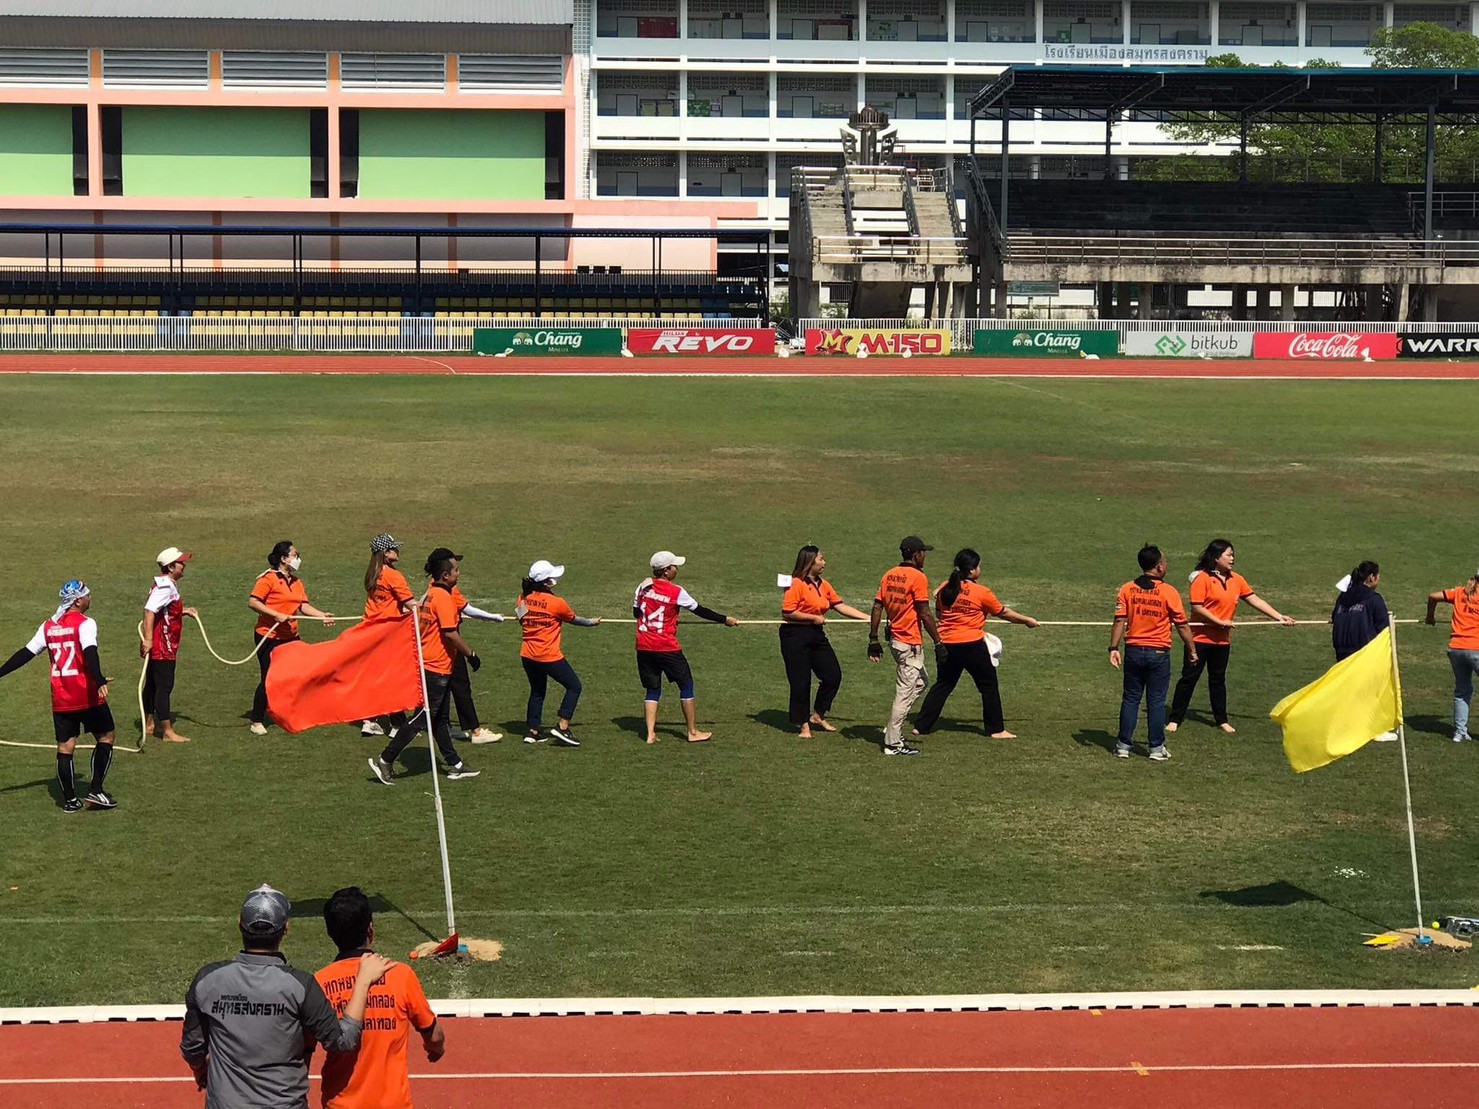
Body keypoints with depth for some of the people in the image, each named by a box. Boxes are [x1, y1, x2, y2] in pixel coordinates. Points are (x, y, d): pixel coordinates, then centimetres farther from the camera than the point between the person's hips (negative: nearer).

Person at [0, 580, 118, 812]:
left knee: (65, 746, 9)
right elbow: (90, 652, -25)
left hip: (60, 698, 6)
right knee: (106, 737, 10)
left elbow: (26, 653, 10)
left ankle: (69, 800, 11)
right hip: (87, 696, -6)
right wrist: (100, 681, -38)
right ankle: (96, 791, 4)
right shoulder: (85, 623, -9)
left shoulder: (48, 626, 10)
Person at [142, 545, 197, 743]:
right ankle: (167, 732, -4)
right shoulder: (165, 587, -20)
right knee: (164, 686, -7)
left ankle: (149, 723, 31)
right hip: (161, 646, -11)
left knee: (152, 684, 19)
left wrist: (184, 611, 13)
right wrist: (148, 638, -32)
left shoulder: (168, 585, 13)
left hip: (163, 646, 11)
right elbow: (149, 610, -29)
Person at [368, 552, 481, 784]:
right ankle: (385, 761, -4)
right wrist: (471, 654, -11)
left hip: (429, 664, 10)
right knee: (423, 718, -6)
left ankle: (455, 765, 21)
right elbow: (450, 633, -21)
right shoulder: (443, 597, -17)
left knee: (440, 719, 14)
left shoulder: (430, 594, 11)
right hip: (437, 668, -10)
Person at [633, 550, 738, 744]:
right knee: (686, 685, 9)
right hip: (667, 648, -5)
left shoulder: (643, 586, 4)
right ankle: (693, 732, 13)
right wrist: (725, 619, 10)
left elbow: (636, 612, 15)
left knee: (652, 689, 12)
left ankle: (650, 734, 2)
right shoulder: (677, 592, -10)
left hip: (644, 647, 5)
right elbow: (700, 611, -1)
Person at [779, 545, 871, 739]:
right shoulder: (796, 584, -13)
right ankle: (804, 725, 11)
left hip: (817, 635, 8)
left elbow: (840, 606, 11)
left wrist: (868, 618, 7)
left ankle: (817, 716, 22)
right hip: (795, 637, -8)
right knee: (801, 682, -2)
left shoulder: (824, 585, 10)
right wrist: (814, 618, -14)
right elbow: (787, 612, -18)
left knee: (833, 675, 5)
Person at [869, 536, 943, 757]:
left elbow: (877, 608, 7)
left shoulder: (889, 575, 8)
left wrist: (873, 640, 11)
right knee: (905, 691, -3)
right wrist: (938, 642, -10)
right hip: (910, 643, -8)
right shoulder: (918, 577, -13)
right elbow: (925, 614, -15)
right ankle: (893, 743, -2)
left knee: (921, 680, 23)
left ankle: (895, 725, 19)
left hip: (895, 639, 8)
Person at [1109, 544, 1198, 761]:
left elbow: (1119, 621, -6)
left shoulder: (1127, 589, -3)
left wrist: (1114, 648, -2)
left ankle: (1123, 746, 11)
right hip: (1159, 653, -2)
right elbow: (1182, 625, -4)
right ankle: (1157, 748, 10)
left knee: (1130, 699, 10)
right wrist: (1192, 650, 7)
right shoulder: (1168, 592, -9)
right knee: (1156, 701, 6)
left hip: (1134, 651, 2)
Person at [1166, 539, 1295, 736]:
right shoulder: (1203, 578, -13)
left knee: (1218, 680, 15)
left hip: (1222, 640, 6)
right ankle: (1174, 719, 6)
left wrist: (1279, 617, 1)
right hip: (1200, 638, -6)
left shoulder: (1237, 580, 6)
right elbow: (1197, 607, -17)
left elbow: (1255, 601, 6)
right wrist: (1219, 621, -17)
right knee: (1189, 678, 0)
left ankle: (1222, 720, 24)